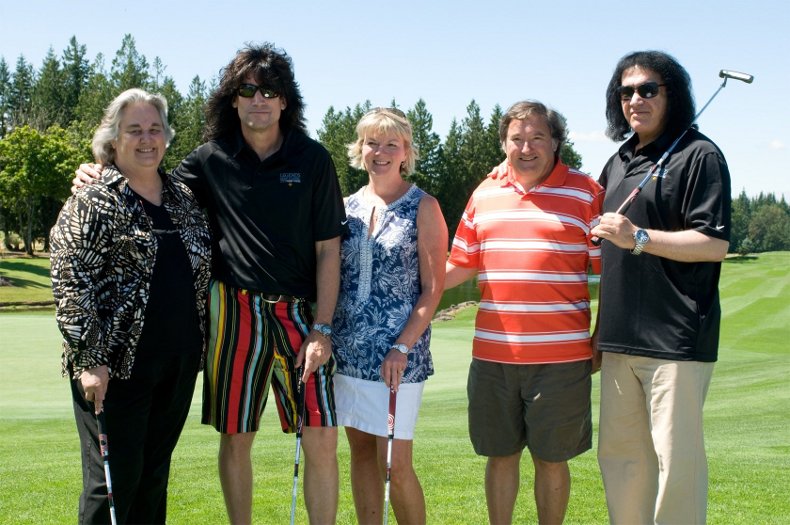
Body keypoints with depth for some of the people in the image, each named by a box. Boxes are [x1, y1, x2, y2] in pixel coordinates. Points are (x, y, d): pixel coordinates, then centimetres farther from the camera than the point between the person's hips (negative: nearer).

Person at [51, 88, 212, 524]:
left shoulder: (184, 199, 13)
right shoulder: (92, 203, -5)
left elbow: (202, 273, 18)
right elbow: (69, 283, -12)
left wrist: (198, 349, 12)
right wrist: (89, 359, -18)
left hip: (178, 366, 6)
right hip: (115, 366, -6)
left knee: (154, 477, 13)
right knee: (114, 480, -2)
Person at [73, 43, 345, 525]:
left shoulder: (312, 159, 0)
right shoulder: (211, 160, 3)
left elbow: (328, 249, 0)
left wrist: (321, 329, -5)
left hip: (300, 313, -1)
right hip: (235, 310, 1)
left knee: (322, 439, -4)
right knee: (235, 438, 7)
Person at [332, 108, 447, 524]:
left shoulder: (423, 208, -2)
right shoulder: (348, 206, 10)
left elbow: (433, 289, -6)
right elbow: (330, 278, 13)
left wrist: (403, 348, -15)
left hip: (397, 355, -5)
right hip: (348, 350, 5)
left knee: (396, 464, -4)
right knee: (361, 451, 10)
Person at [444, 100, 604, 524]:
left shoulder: (585, 193, 0)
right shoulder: (485, 193, 11)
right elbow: (460, 266, 15)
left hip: (561, 357, -3)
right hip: (493, 354, 3)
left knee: (552, 458, 7)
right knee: (501, 455, 12)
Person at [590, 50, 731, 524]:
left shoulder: (699, 155, -5)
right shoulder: (619, 161, 18)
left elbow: (715, 244, -13)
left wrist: (639, 238, -19)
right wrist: (601, 326, 20)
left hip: (676, 338, -8)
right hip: (620, 338, 8)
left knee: (677, 458, -4)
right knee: (619, 453, 13)